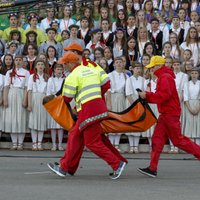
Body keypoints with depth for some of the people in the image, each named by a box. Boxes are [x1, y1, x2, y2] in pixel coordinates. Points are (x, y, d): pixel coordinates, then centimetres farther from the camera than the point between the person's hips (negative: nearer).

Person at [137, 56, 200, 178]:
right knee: (157, 139, 4)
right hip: (165, 114, 10)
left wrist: (147, 95, -16)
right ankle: (152, 169, 2)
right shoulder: (162, 77, 18)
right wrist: (147, 96, 5)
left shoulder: (165, 77, -14)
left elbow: (163, 95, -23)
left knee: (178, 140, -4)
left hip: (170, 114, -10)